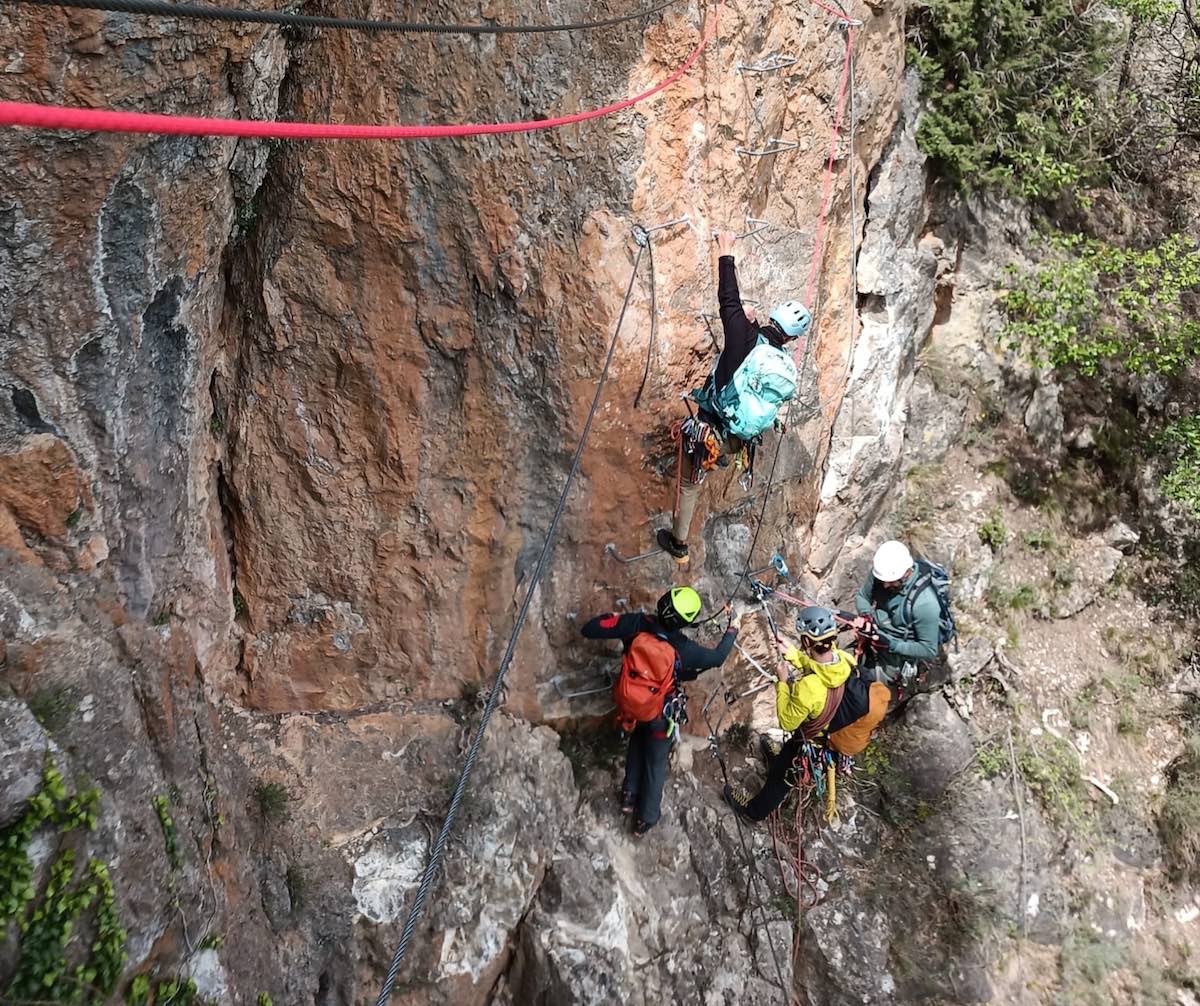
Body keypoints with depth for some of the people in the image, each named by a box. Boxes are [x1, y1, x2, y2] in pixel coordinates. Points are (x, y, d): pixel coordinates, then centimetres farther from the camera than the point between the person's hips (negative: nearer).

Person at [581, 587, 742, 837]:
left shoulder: (636, 623, -28)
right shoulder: (685, 649, -31)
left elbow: (589, 629, -24)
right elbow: (717, 657, -10)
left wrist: (614, 618, -5)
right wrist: (733, 628, 4)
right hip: (659, 712, -3)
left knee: (637, 744, 33)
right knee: (656, 762, 19)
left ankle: (630, 796, 42)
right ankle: (645, 819, 34)